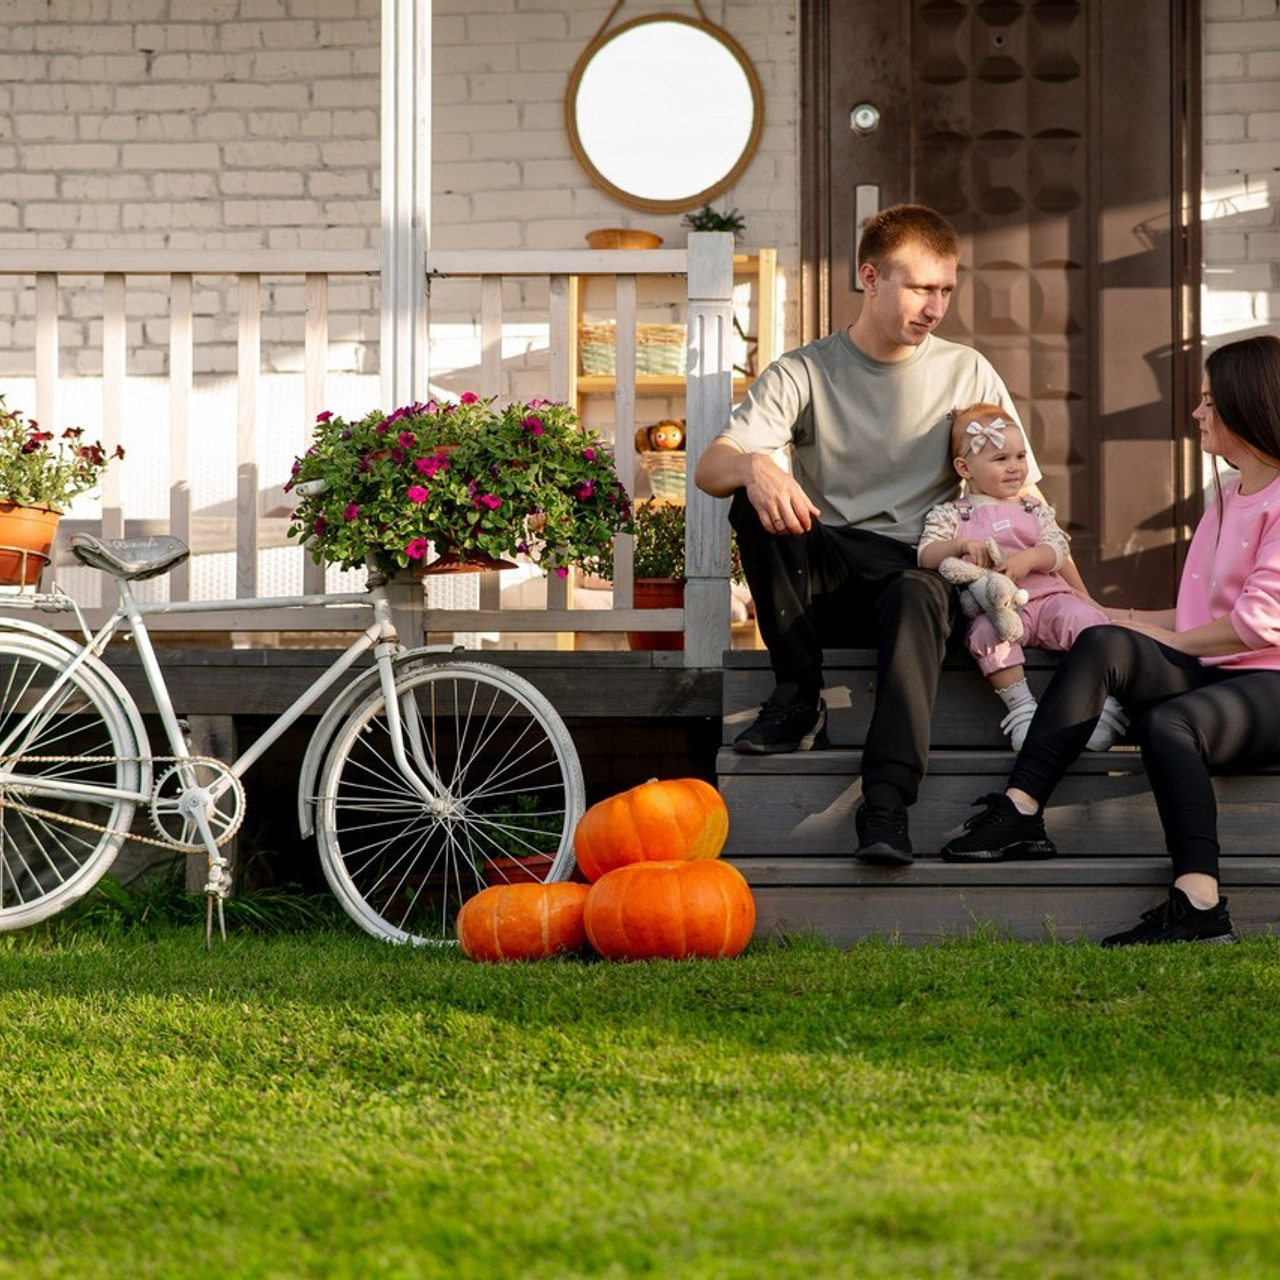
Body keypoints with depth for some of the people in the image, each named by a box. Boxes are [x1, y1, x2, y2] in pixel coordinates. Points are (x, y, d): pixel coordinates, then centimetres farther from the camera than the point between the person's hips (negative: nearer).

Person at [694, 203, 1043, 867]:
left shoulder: (967, 375, 8)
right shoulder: (803, 375, 3)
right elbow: (709, 469, -10)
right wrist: (752, 467, -35)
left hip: (920, 569, -1)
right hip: (823, 582, 1)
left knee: (916, 596, -38)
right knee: (758, 502, -28)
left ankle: (886, 802, -51)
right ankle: (799, 697, -18)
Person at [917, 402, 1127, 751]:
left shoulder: (1034, 508, 21)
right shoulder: (950, 514, 14)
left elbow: (1058, 550, 6)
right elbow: (927, 556, 1)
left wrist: (1029, 558, -16)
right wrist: (961, 545, -17)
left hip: (1046, 595, 3)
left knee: (1085, 618, -26)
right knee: (987, 631, -37)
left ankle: (1106, 702, -24)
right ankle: (1021, 707, -33)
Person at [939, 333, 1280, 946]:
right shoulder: (1226, 495, 26)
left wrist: (1166, 640, -4)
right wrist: (1129, 620, 16)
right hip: (1206, 674, 8)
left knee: (1167, 722, -37)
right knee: (1102, 644, -19)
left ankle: (1198, 904, -47)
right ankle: (1020, 812, -31)